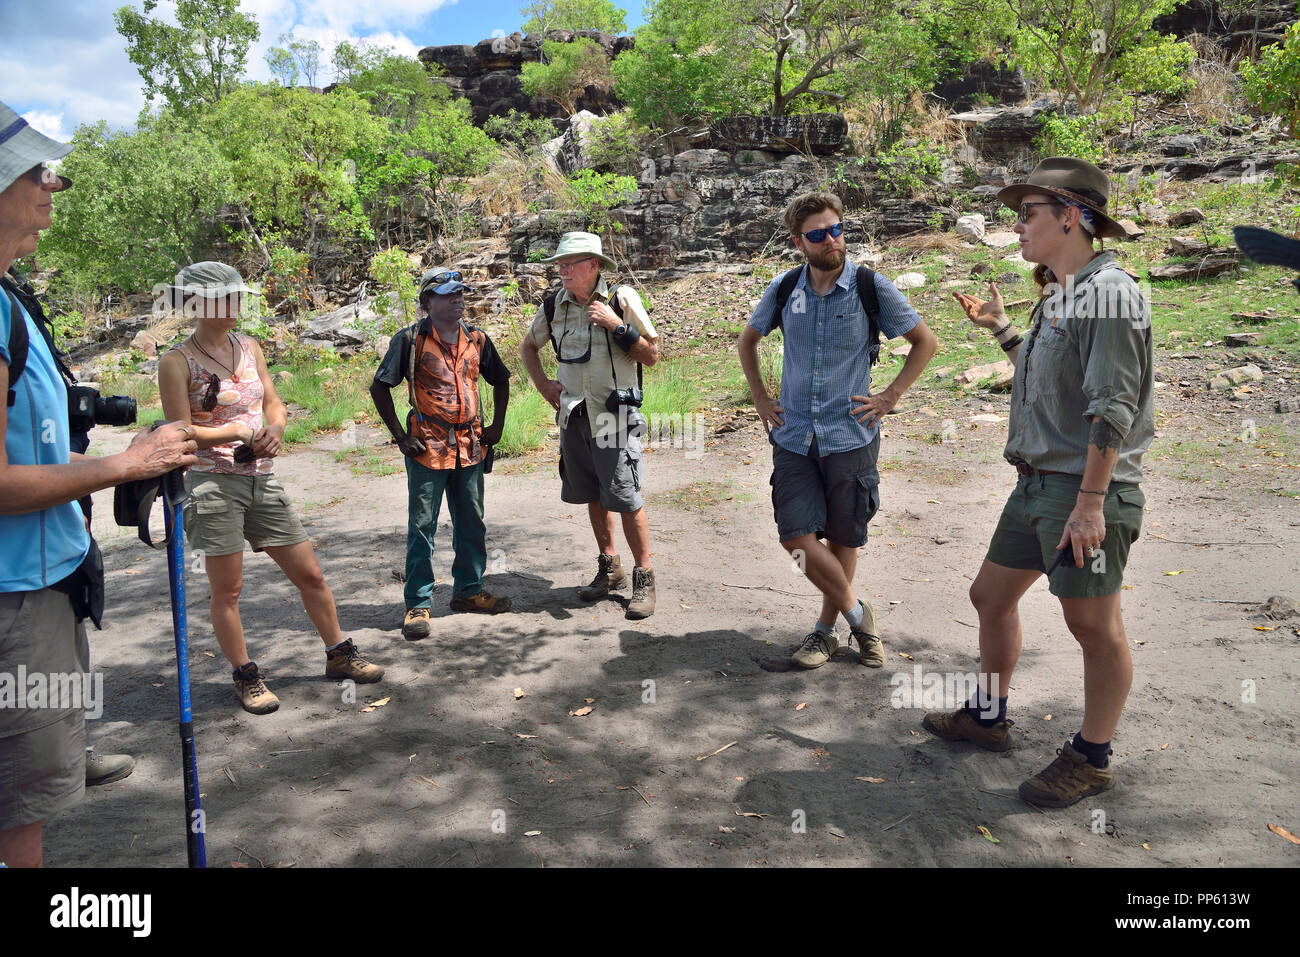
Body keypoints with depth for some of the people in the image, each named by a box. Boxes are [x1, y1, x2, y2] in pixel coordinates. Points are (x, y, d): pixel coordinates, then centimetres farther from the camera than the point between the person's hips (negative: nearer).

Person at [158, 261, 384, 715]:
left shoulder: (249, 347, 11)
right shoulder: (178, 362, -6)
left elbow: (274, 403, 14)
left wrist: (274, 430, -8)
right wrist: (240, 432, -15)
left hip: (262, 480, 6)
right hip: (214, 483, -5)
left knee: (309, 574, 9)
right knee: (227, 589, 3)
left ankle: (339, 655, 24)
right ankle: (246, 678, 19)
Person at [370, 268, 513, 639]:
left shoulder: (477, 339, 8)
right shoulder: (411, 340, -5)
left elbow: (501, 381, 21)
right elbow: (379, 388, -4)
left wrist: (496, 426, 12)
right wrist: (400, 436, -7)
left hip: (471, 447, 5)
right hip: (427, 448, -5)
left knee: (472, 523, 13)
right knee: (422, 527, 0)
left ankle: (468, 590, 28)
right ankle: (418, 605, 8)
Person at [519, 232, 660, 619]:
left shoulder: (621, 299, -7)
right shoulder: (554, 306, 4)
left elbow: (652, 355, -7)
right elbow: (529, 346, 21)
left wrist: (617, 325, -18)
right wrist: (542, 384, 7)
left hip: (615, 415, -5)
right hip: (574, 414, 5)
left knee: (625, 499, -6)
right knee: (593, 496, 14)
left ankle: (643, 577, 8)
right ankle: (610, 568, 29)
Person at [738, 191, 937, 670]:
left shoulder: (871, 287, -5)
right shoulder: (783, 289, 2)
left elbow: (925, 342, 5)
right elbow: (747, 340, 20)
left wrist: (890, 396, -2)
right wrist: (760, 398, 11)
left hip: (850, 435, -2)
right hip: (793, 435, 2)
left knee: (842, 540, 7)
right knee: (796, 536, -4)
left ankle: (826, 629, 26)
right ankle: (857, 614, 16)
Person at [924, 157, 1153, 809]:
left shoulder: (1108, 293, -14)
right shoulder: (1059, 296, 15)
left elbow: (1113, 408, -20)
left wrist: (1090, 502, -23)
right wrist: (997, 327, 28)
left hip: (1086, 488, -10)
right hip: (1036, 482, 10)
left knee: (1093, 625, 1)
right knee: (991, 597, 16)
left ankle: (1091, 759, 18)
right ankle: (988, 716, 34)